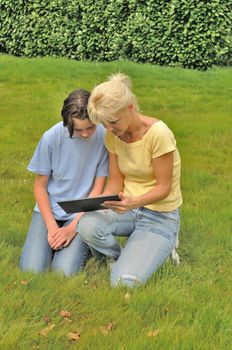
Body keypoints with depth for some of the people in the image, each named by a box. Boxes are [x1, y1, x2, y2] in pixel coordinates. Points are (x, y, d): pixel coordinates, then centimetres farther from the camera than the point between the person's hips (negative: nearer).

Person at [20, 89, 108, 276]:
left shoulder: (104, 136, -14)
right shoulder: (52, 137, -13)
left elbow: (98, 188, -8)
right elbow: (40, 186, -2)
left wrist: (72, 227, -14)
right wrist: (52, 227, -13)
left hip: (83, 212, -1)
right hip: (49, 209, 1)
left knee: (65, 271, -20)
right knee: (32, 269, -15)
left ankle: (83, 244, 12)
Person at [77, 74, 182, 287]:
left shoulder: (157, 133, -22)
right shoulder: (113, 136, -3)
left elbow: (164, 187, -18)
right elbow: (116, 181, 2)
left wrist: (134, 203, -36)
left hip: (160, 215, -5)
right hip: (128, 207, 5)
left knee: (124, 282, -22)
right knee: (87, 226, -29)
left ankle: (159, 248, 9)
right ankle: (123, 259, 2)